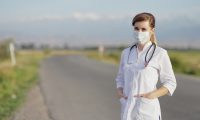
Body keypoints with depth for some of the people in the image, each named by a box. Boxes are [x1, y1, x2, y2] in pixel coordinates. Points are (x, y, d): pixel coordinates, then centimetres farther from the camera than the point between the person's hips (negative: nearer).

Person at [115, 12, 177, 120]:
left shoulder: (160, 53, -4)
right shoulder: (126, 53, 9)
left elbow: (171, 83, 1)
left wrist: (153, 95, -15)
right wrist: (119, 91, -1)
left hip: (148, 108, -4)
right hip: (127, 110, 4)